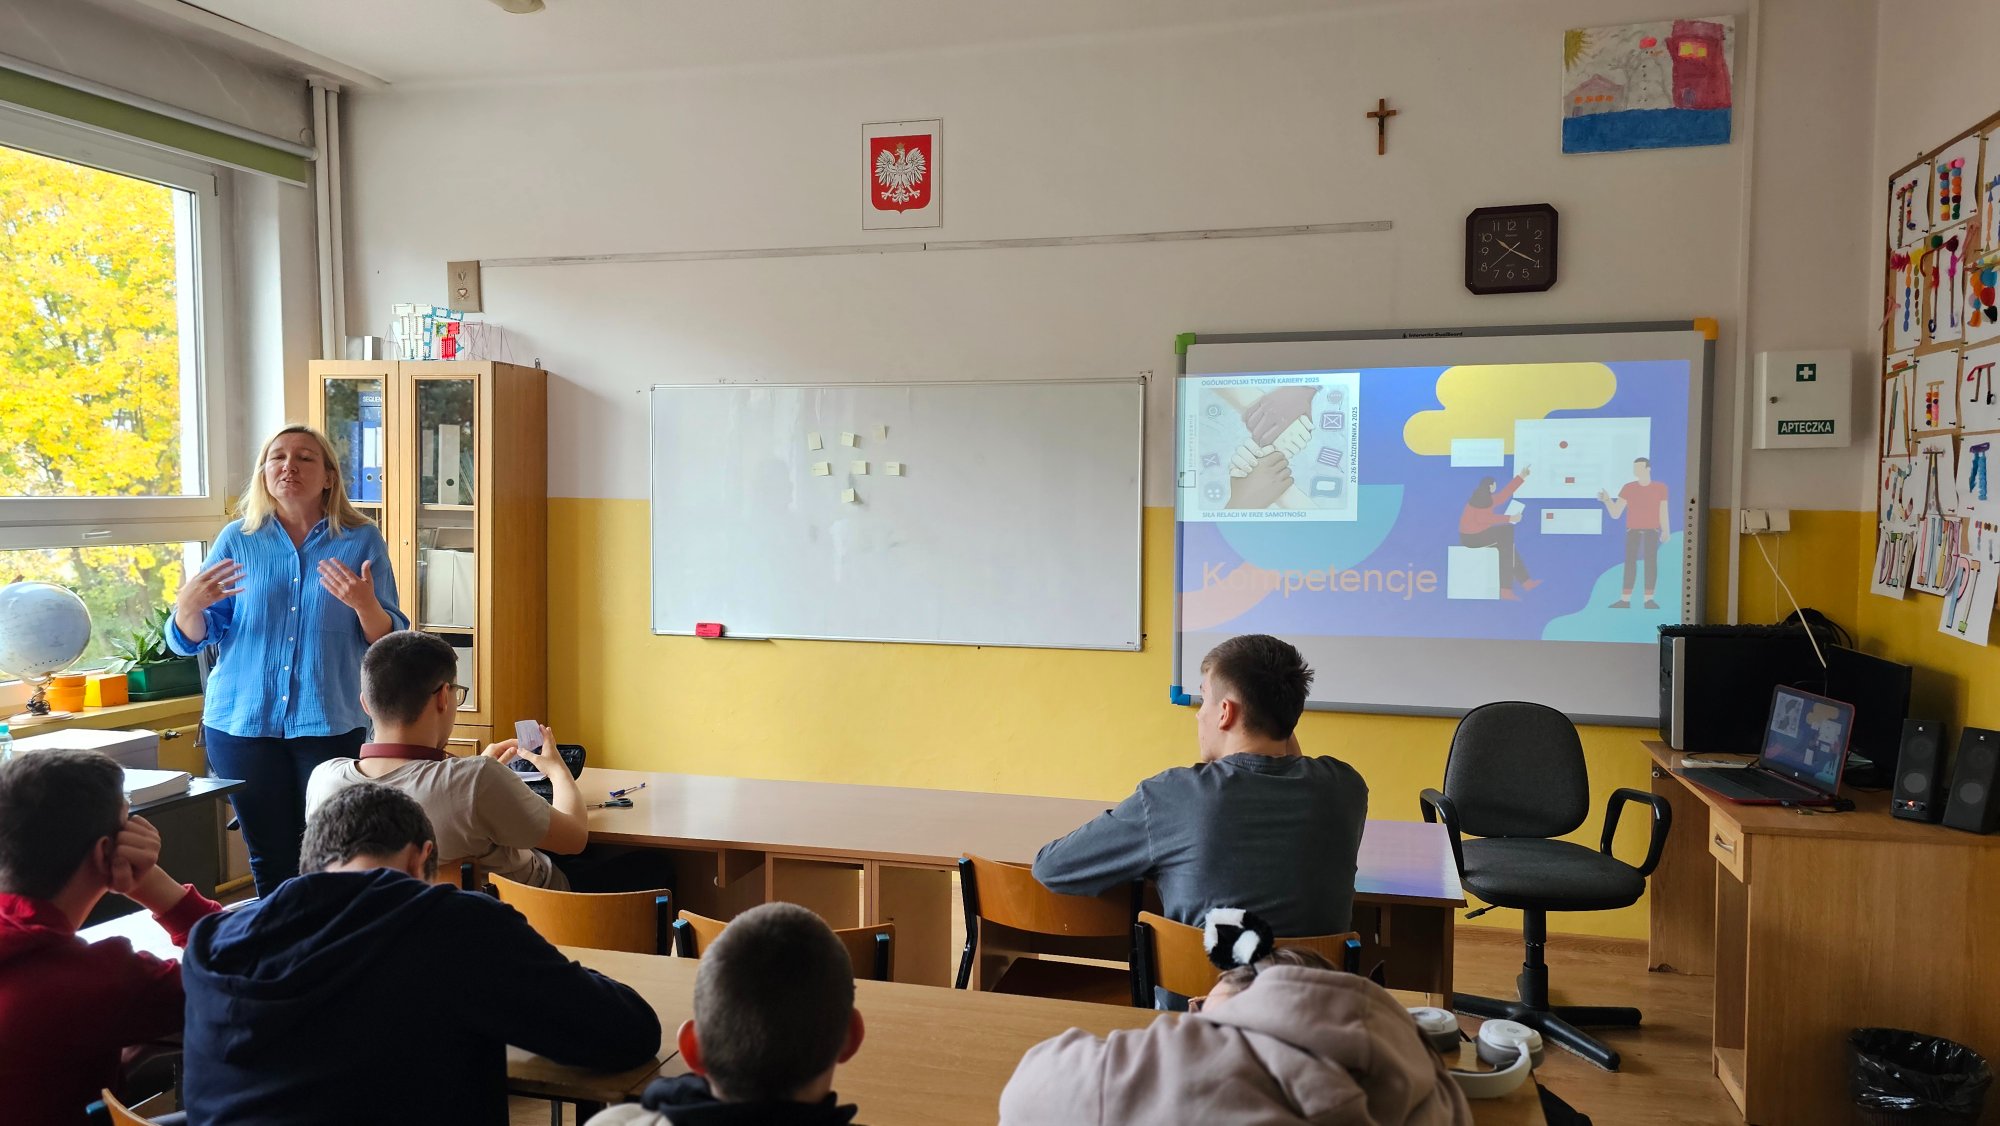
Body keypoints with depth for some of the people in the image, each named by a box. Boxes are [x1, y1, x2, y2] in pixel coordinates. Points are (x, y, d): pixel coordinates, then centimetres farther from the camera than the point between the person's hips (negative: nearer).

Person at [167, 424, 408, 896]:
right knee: (271, 860, 8)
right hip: (242, 722, 2)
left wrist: (364, 604, -22)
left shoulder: (361, 541, 1)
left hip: (330, 724, -2)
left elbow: (391, 642, -2)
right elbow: (190, 640, 6)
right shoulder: (237, 540, 6)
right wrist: (188, 605, -15)